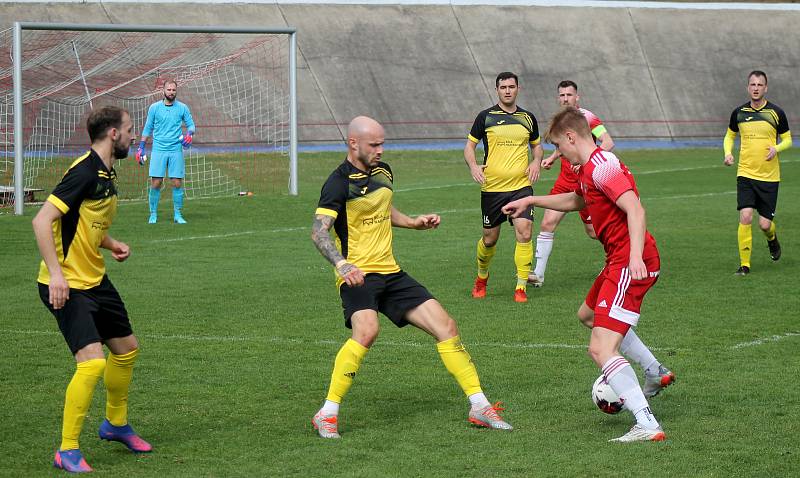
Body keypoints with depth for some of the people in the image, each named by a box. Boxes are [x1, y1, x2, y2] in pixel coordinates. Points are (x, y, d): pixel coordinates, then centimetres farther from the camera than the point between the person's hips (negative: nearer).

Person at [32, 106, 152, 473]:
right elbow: (42, 220, -24)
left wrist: (112, 245, 6)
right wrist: (55, 272, -30)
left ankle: (116, 424, 41)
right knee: (93, 361, -19)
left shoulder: (106, 175, 10)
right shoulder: (84, 172, -19)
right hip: (67, 286, -10)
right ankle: (67, 451, -7)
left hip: (95, 280, 10)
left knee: (127, 349, 20)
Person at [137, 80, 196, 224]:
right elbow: (148, 128, 11)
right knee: (155, 183, -5)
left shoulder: (182, 108, 5)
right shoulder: (154, 108, 4)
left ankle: (178, 215, 8)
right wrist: (141, 148, 9)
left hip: (176, 151, 1)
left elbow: (190, 124, 11)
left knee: (177, 183, -2)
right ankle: (153, 214, 5)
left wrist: (189, 134, -12)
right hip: (158, 150, -1)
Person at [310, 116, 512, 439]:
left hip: (391, 274, 8)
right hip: (358, 276, -8)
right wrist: (341, 264, -38)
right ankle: (327, 414, -23)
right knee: (366, 330, -34)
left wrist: (413, 222, 17)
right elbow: (318, 231, -22)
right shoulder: (340, 182, -11)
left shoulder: (383, 171, 13)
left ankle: (479, 406, 8)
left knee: (445, 326, -1)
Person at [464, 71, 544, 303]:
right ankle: (481, 277, 35)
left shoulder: (528, 118, 9)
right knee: (490, 238, 7)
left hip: (521, 186, 1)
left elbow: (537, 145, 23)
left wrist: (536, 162, 2)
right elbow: (469, 145, 7)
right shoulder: (485, 117, 1)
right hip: (492, 187, -1)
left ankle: (521, 287, -8)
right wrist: (473, 166, -12)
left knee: (524, 232, -15)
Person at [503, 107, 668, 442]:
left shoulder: (601, 166, -15)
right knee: (588, 314, 33)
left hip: (630, 264, -11)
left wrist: (636, 256, -38)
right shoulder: (591, 167, 17)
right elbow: (576, 201, 39)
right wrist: (532, 201, 41)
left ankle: (647, 425, -26)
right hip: (620, 261, 11)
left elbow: (635, 209, -27)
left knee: (600, 349, -19)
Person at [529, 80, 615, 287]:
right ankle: (538, 274, -4)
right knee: (547, 223, -7)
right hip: (565, 181, 6)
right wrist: (552, 158, 14)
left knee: (593, 231, 4)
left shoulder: (587, 118, -15)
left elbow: (608, 143, -25)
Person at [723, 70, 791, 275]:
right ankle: (744, 264, -7)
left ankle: (772, 239, 37)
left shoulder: (776, 113, -2)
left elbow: (787, 140, 7)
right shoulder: (739, 112, 3)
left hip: (769, 176, -1)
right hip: (745, 174, 1)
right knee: (745, 217, -15)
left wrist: (776, 148, -15)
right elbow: (729, 135, 18)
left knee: (765, 224, 0)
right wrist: (728, 153, -2)